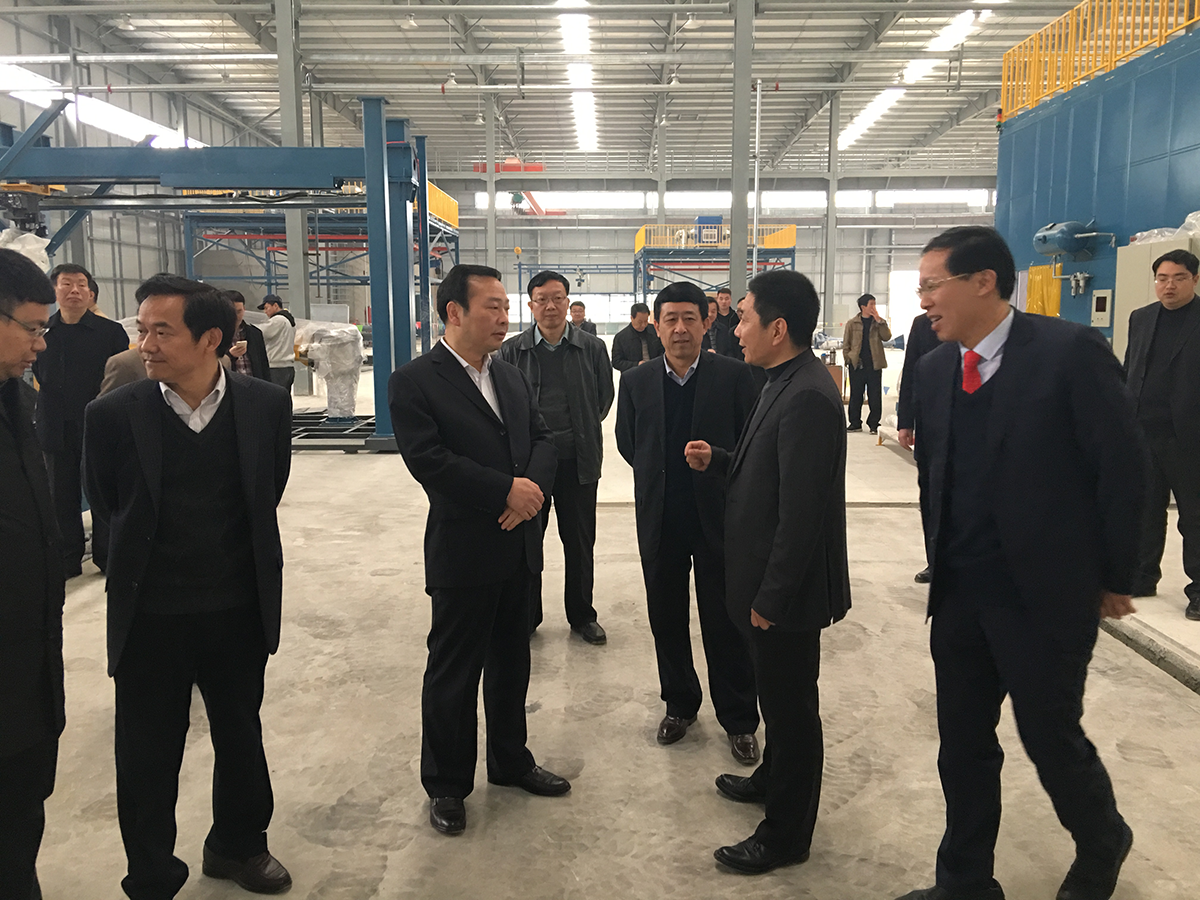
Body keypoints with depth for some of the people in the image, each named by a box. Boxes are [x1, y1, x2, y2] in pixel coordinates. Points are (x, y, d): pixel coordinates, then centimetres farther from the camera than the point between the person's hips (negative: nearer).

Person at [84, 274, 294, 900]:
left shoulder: (266, 405, -9)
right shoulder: (114, 413, -12)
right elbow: (107, 504, 3)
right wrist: (150, 554, 10)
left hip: (239, 609, 2)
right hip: (149, 616, -1)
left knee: (241, 739, 19)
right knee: (147, 759, 11)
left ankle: (238, 846, 44)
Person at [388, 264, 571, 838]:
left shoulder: (513, 378, 11)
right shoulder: (414, 382, -11)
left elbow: (543, 440, 7)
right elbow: (429, 461, -21)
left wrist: (533, 486, -14)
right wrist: (507, 490, -20)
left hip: (519, 548, 7)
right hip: (463, 553, -6)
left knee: (511, 663, 20)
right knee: (453, 674, 6)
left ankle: (510, 761, 38)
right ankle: (446, 785, 24)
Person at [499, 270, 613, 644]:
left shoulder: (592, 348, 1)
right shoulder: (512, 350, 0)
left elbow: (605, 396, 10)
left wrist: (584, 431, 5)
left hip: (578, 460, 0)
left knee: (580, 543, 11)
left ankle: (582, 615, 28)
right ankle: (526, 616, 25)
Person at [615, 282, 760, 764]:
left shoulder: (735, 376, -8)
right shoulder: (636, 381, 1)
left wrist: (717, 468, -6)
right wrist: (659, 476, 9)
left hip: (719, 517, -3)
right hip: (660, 521, 3)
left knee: (726, 622, 7)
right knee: (666, 617, 14)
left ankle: (739, 719, 23)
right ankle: (679, 704, 34)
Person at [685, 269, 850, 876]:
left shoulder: (806, 398, -25)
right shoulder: (786, 384, 7)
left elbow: (801, 514, -26)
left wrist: (771, 597, -20)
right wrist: (718, 461, 1)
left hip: (788, 588, -9)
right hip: (769, 581, 9)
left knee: (790, 704, 7)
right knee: (779, 695, 26)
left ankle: (787, 834, 24)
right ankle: (773, 778, 46)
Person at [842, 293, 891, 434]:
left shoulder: (878, 322, 8)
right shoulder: (852, 323, 5)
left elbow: (887, 337, -7)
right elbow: (846, 344, 8)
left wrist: (879, 320, -12)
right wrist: (849, 358, -3)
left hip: (874, 364, 0)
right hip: (857, 364, 0)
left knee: (875, 397, 1)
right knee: (855, 395, 5)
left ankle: (873, 424, 9)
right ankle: (855, 423, 15)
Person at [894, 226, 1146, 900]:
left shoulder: (1071, 352, -14)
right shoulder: (934, 370, 3)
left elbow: (1124, 469, -10)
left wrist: (1114, 579, -5)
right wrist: (944, 565, 13)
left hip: (1046, 593, -5)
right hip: (959, 594, 5)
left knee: (1051, 737, 10)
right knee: (963, 744, 13)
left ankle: (1103, 844, 42)